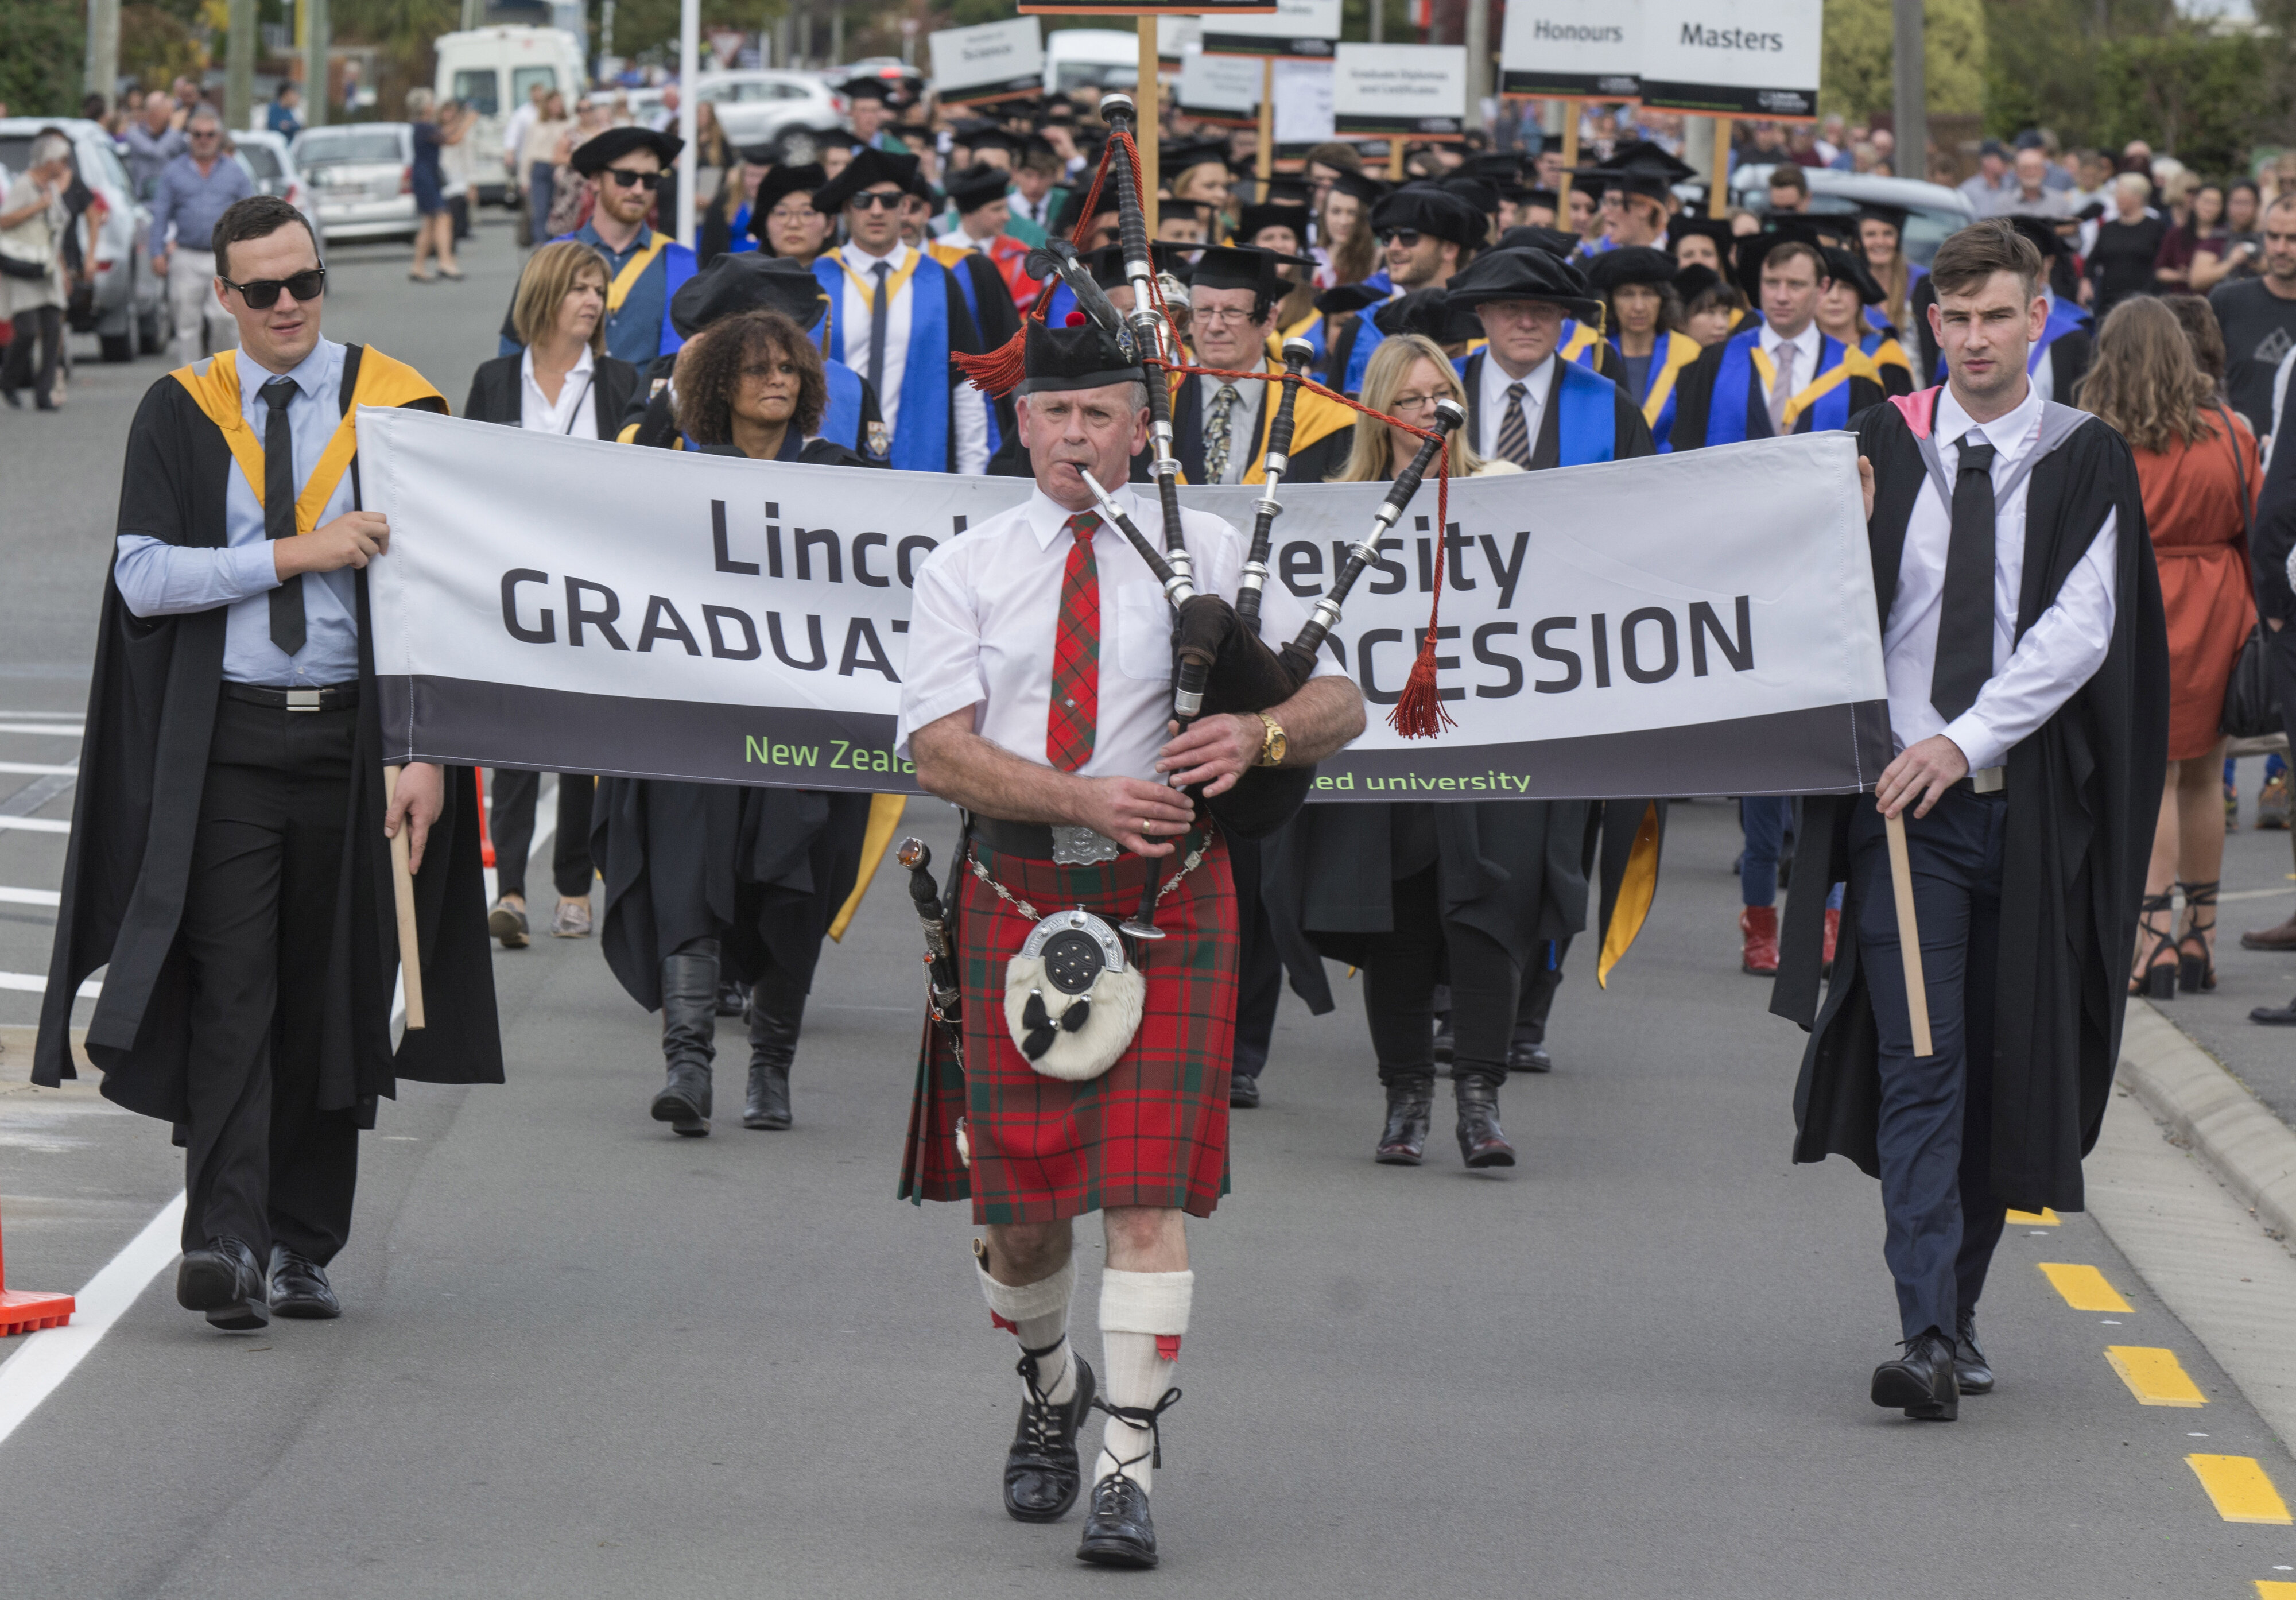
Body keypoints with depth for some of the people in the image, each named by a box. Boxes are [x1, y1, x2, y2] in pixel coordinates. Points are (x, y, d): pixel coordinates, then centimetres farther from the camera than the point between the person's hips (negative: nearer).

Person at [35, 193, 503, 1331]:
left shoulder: (396, 406, 2)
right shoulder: (180, 414, 5)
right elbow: (143, 574, -5)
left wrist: (427, 755, -9)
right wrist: (298, 554, -14)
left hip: (350, 739, 1)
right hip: (223, 745, -1)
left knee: (332, 999, 5)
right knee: (231, 990, -10)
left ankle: (302, 1247, 14)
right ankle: (225, 1242, -17)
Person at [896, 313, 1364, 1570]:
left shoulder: (1205, 554, 6)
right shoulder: (965, 571, 6)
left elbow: (1339, 700, 5)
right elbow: (939, 750, -6)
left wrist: (1260, 733, -18)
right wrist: (1083, 799, -20)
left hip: (1164, 900, -1)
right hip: (1015, 895, 1)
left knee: (1147, 1194, -10)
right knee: (1018, 1205, 6)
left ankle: (1128, 1468, -9)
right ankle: (1052, 1393, 36)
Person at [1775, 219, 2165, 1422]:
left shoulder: (2087, 463, 2)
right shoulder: (1884, 450, 5)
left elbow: (2081, 629, -8)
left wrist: (1968, 737, -19)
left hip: (2024, 803, 1)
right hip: (1903, 798, -1)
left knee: (2004, 1068, 8)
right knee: (1919, 1065, -10)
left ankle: (1960, 1312, 23)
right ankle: (1929, 1334, -16)